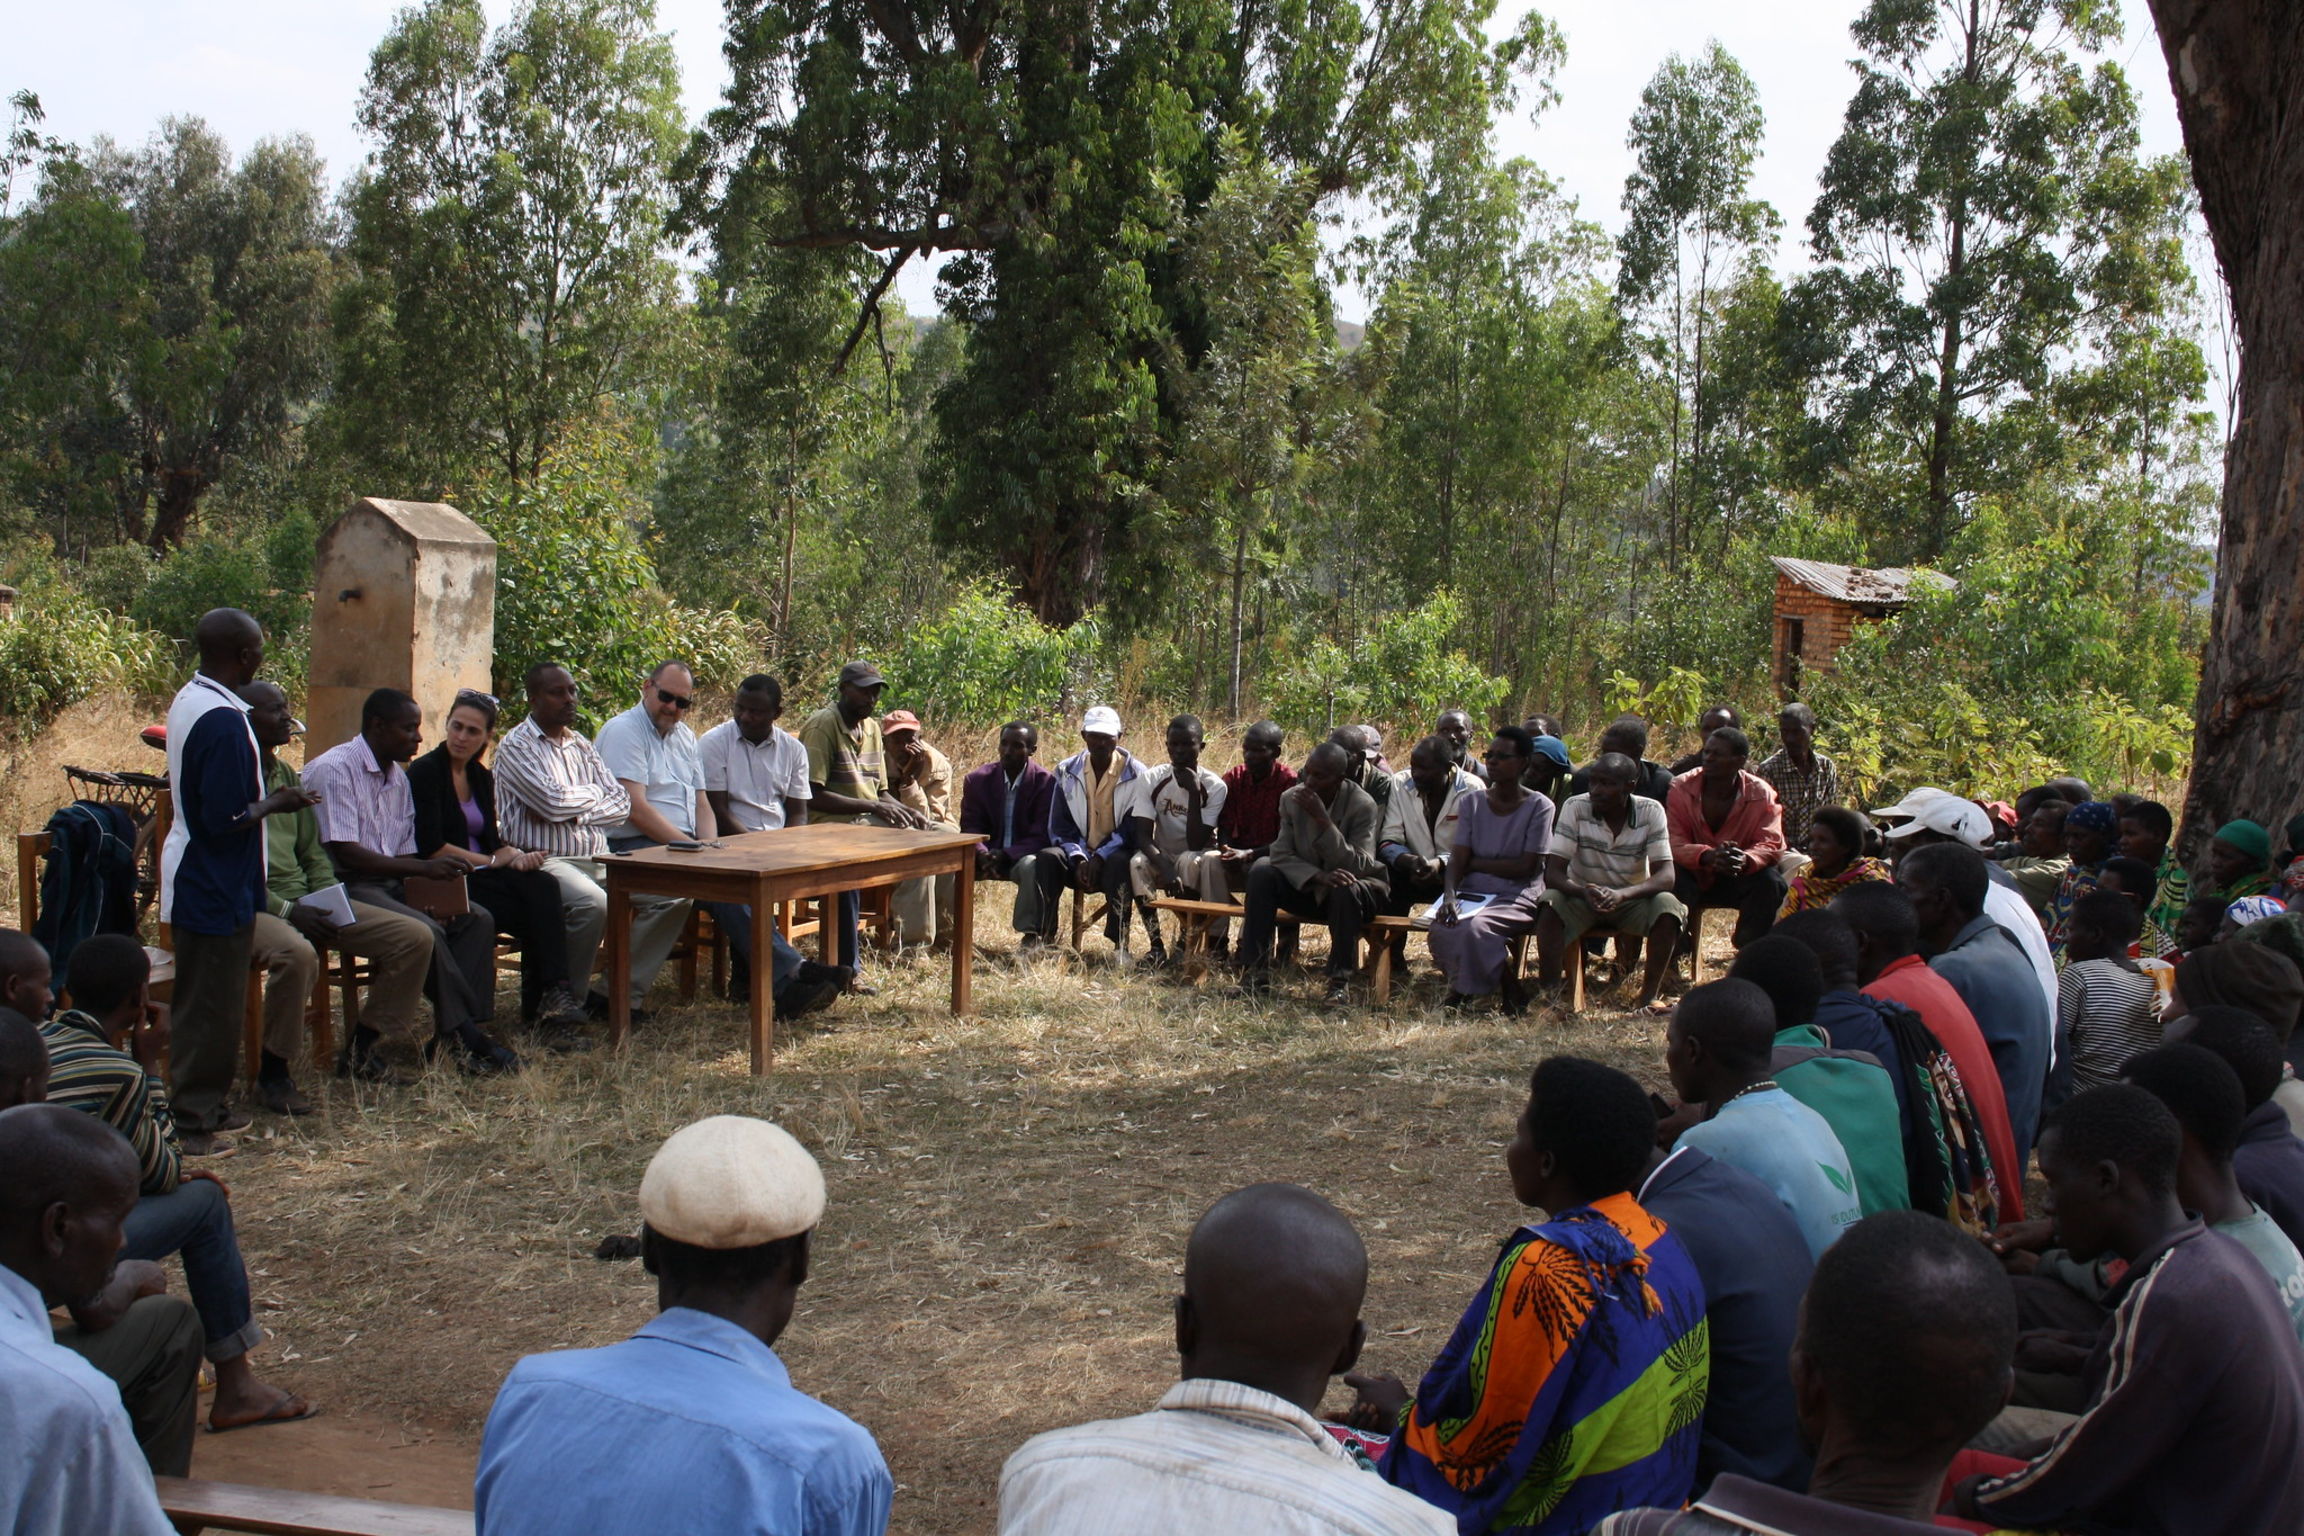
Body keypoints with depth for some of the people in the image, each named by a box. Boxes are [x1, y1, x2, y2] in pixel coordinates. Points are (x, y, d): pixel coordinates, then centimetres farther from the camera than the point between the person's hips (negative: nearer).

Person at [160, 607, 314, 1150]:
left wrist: (266, 798, 13)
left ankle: (208, 1105, 27)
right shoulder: (223, 720, -23)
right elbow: (225, 820, -24)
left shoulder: (189, 701, 8)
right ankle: (193, 1122, 6)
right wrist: (276, 803, -10)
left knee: (209, 1001, 18)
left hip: (193, 877, 10)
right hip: (216, 886, -10)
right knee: (210, 1006, -1)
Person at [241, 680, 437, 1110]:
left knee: (415, 937, -6)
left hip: (304, 901, 8)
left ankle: (362, 1045, 7)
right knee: (297, 953, -41)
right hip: (252, 908, -8)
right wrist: (287, 909, -21)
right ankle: (273, 1072, -20)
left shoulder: (289, 777, 18)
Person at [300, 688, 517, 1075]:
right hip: (346, 887, -8)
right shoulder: (335, 770, -11)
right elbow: (344, 853, -19)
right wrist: (423, 868, -22)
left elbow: (404, 856, 14)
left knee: (478, 919, -11)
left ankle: (454, 1036, -16)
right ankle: (461, 1032, -18)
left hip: (390, 883, 8)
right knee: (424, 931, -31)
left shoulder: (398, 778, 15)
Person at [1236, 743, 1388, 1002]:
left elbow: (1358, 867, -26)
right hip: (1307, 888, 4)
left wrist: (1323, 821, -35)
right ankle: (1256, 972, -20)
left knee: (1345, 889, -37)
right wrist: (1318, 876, -31)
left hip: (1357, 887, -4)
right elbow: (1280, 853, -12)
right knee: (1262, 872, -20)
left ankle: (1340, 979, -23)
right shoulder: (1291, 799, -8)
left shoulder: (1363, 805, -19)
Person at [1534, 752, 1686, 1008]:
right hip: (1582, 897, 0)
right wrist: (1583, 891, -41)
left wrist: (1622, 895, -40)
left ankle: (1650, 995, -21)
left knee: (1667, 906, -30)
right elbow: (1552, 873, -19)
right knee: (1550, 903, -32)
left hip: (1633, 898, 1)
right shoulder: (1575, 807, -15)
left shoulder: (1651, 812, -13)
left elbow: (1666, 876, -21)